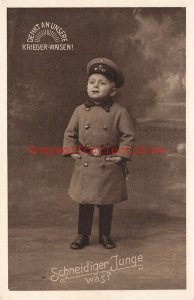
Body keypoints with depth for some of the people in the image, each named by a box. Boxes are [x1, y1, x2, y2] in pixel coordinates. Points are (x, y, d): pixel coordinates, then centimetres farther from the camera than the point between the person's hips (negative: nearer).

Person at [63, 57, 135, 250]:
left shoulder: (119, 112, -6)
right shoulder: (80, 111, 2)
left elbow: (128, 136, -3)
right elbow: (70, 133, 10)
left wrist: (121, 156, -11)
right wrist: (71, 151, 1)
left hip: (109, 166, -2)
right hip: (84, 165, 2)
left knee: (107, 203, 11)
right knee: (85, 202, 10)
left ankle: (105, 235, 29)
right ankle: (83, 235, 25)